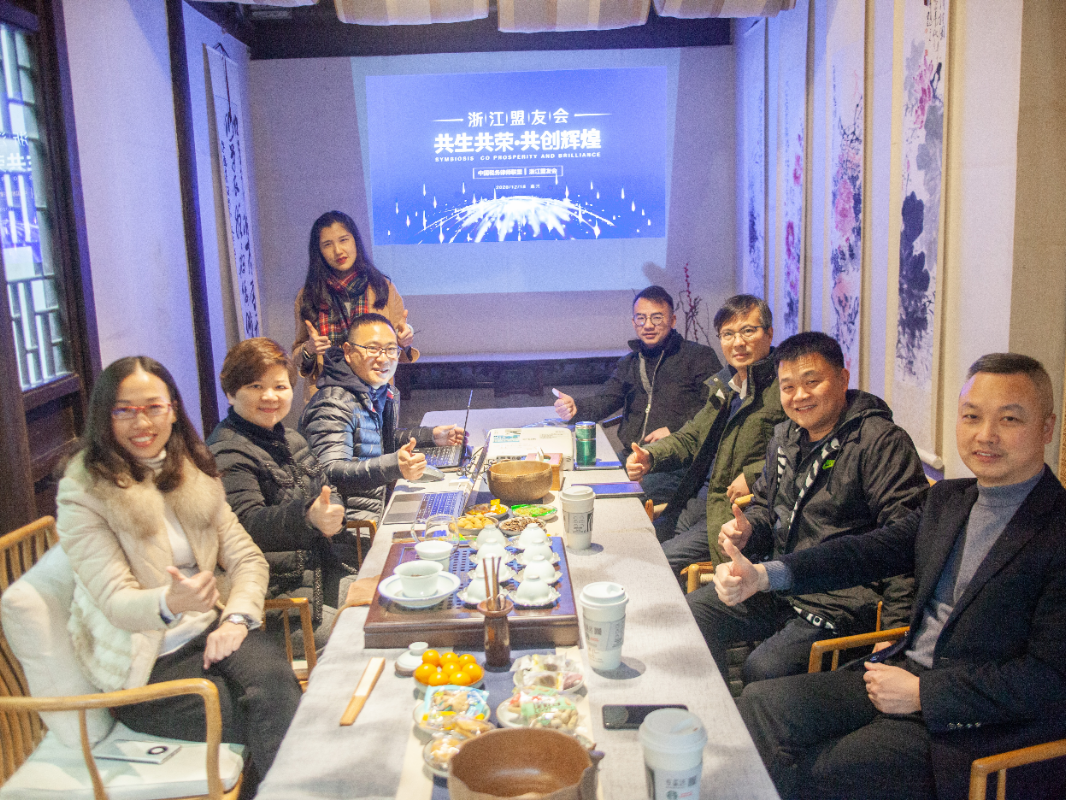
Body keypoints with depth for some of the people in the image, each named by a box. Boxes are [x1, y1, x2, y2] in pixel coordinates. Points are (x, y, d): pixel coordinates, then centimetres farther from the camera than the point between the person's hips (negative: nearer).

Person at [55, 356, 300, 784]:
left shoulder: (195, 475, 9)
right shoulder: (83, 496, -8)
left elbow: (246, 557, 6)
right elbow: (116, 602, -15)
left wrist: (236, 617, -13)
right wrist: (169, 603, -37)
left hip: (208, 629, 4)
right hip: (144, 666, -4)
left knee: (276, 677, -27)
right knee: (275, 722, -23)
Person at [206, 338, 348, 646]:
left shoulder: (289, 438, 13)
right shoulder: (227, 453, -16)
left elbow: (325, 491, 21)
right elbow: (247, 524, -29)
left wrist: (332, 516, -4)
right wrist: (307, 517, -47)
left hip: (318, 572, 9)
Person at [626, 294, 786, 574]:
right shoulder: (723, 385, 17)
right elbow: (690, 437, 22)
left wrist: (753, 475, -22)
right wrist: (650, 457, 3)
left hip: (738, 511, -8)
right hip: (695, 503, 8)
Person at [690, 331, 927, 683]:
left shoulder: (882, 441, -11)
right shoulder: (784, 437, 12)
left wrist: (896, 630, -22)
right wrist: (746, 529, 3)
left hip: (843, 603, -7)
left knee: (762, 671, -25)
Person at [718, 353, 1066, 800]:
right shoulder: (948, 500, 10)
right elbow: (875, 549, 1)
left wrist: (921, 693, -17)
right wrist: (763, 575, -13)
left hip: (977, 728, -7)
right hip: (905, 671, 7)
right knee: (761, 704, -5)